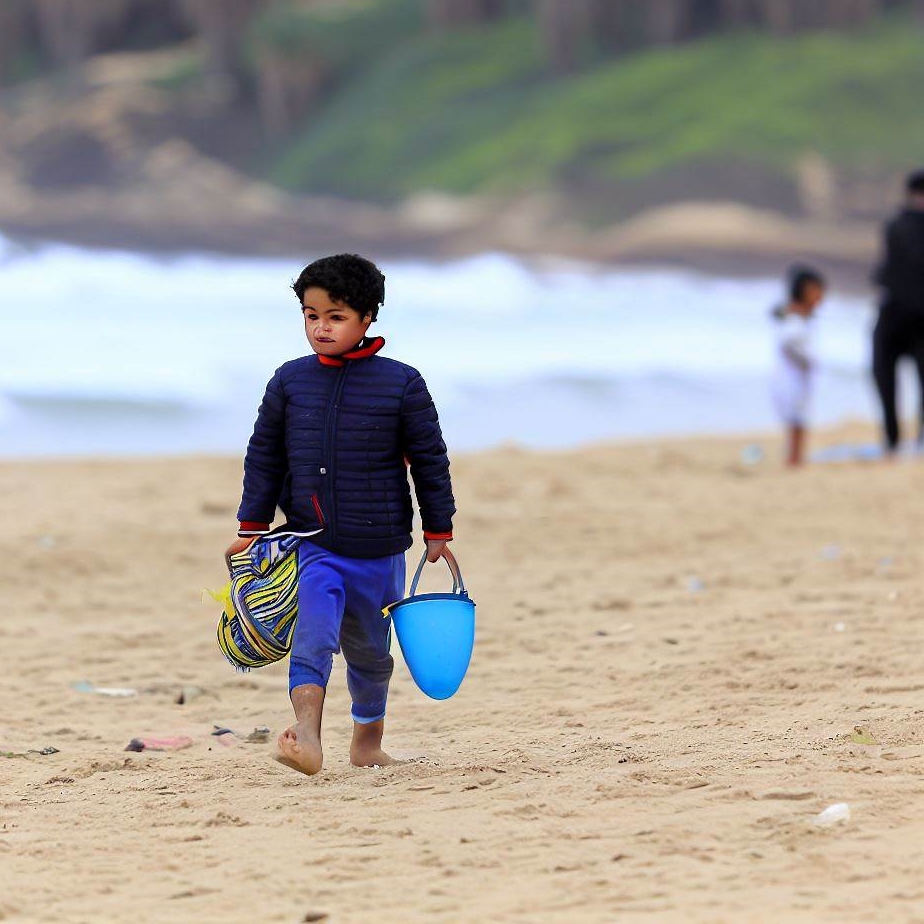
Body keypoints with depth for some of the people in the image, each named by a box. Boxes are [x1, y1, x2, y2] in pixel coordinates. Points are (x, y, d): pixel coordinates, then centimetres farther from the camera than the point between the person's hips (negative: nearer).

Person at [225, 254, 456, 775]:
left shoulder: (401, 384, -5)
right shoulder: (289, 382, 2)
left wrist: (438, 531, 5)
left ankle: (368, 738, 35)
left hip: (378, 551, 0)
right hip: (311, 545, 0)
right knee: (314, 633, -22)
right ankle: (308, 736, -36)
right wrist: (252, 528, 8)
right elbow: (264, 458, 10)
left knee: (370, 650, 14)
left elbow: (430, 460, 2)